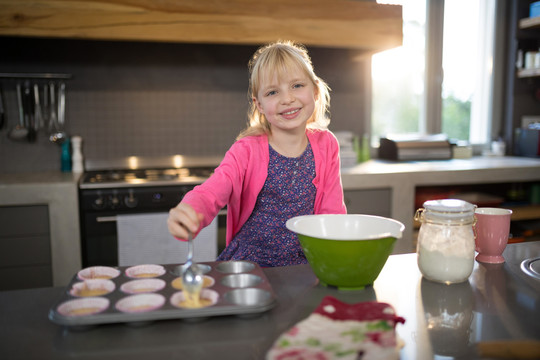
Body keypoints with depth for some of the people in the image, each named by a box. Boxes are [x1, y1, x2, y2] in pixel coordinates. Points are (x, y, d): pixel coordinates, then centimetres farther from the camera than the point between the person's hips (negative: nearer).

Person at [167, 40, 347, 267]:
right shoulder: (247, 150, -10)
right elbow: (210, 193, -25)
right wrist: (185, 217, -48)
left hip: (303, 266, 3)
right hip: (247, 263, -2)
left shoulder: (325, 145, 0)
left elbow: (331, 212, 3)